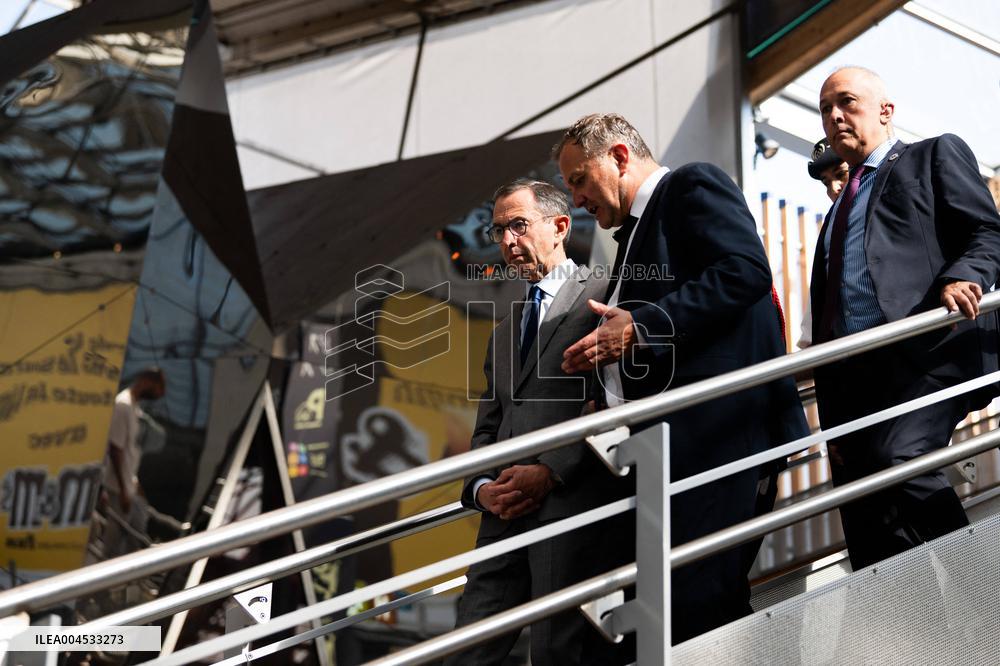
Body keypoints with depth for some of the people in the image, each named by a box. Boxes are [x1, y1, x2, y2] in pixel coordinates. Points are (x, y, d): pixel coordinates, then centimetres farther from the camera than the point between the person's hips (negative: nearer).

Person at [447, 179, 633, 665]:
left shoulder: (602, 297, 4)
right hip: (506, 513, 7)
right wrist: (482, 487, 4)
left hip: (575, 499, -7)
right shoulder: (504, 332, 28)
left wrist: (551, 471, -15)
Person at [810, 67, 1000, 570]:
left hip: (928, 352, -7)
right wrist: (831, 423, 19)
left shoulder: (937, 155, 14)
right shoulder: (839, 211, 31)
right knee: (869, 547, -2)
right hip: (854, 378, 7)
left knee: (898, 459, -33)